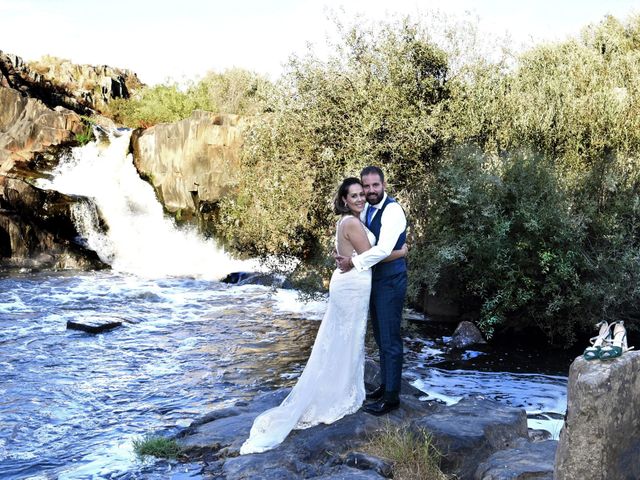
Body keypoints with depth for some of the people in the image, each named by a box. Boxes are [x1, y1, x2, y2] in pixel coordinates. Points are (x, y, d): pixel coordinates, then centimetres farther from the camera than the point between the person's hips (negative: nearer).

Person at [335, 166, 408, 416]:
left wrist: (354, 262, -20)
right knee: (380, 336, 18)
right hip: (374, 280, 9)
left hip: (390, 281, -9)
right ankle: (385, 384, 31)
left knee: (389, 338, -2)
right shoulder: (366, 210, 8)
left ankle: (392, 396, 8)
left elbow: (383, 249, -28)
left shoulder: (392, 210, -18)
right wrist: (343, 255, 2)